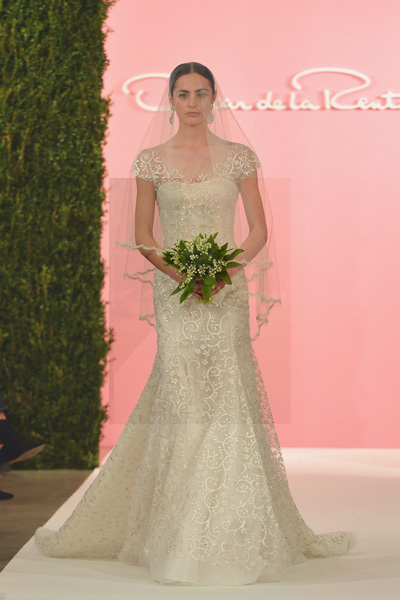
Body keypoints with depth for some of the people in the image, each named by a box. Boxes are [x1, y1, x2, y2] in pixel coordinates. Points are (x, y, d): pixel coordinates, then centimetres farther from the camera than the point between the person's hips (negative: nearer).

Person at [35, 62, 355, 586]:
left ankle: (235, 532, 8)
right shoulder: (151, 160, 5)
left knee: (228, 400, -2)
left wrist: (228, 268, -12)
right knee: (180, 400, -5)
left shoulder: (239, 156, 6)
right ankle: (181, 536, 4)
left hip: (228, 291, 0)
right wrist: (179, 270, -11)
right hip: (175, 293, 0)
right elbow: (142, 237, 5)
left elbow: (259, 231, 5)